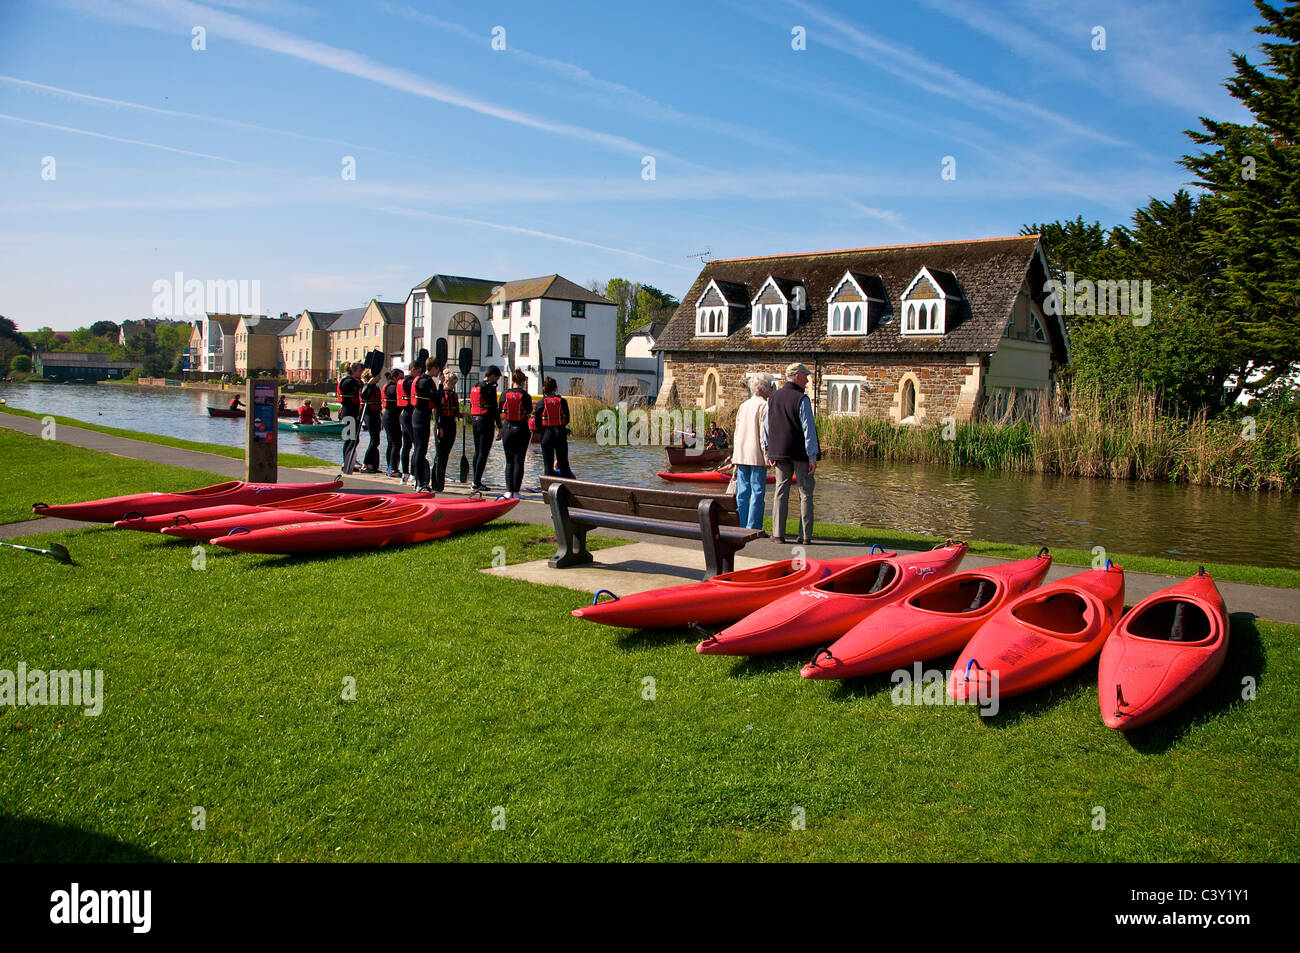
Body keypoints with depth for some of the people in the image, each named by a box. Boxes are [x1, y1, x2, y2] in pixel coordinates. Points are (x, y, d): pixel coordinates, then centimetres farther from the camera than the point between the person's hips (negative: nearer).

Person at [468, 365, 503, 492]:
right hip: (486, 422, -8)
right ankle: (477, 482, -7)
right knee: (483, 453, -5)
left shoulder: (474, 387, 13)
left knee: (477, 451, 14)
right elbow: (495, 409, -15)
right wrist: (499, 427, -13)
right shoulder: (490, 388, -12)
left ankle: (475, 481, 17)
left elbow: (471, 406, 17)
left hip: (475, 421, 8)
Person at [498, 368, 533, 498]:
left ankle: (509, 490, 4)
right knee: (519, 461, 2)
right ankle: (516, 491, 0)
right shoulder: (526, 396, -8)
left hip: (507, 429, 2)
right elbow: (529, 413, -2)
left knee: (509, 461, 10)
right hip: (521, 429, -2)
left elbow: (500, 410, 5)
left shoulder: (505, 394, -2)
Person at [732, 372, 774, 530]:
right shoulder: (764, 406, -8)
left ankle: (740, 527, 10)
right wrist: (767, 457, -10)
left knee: (742, 492, 9)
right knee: (757, 492, -2)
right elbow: (764, 433, -12)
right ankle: (753, 527, -3)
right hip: (756, 456, -7)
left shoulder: (743, 405, 14)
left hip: (741, 455, 7)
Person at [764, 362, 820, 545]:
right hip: (801, 454, -5)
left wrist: (769, 452, 18)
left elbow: (767, 428, 12)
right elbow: (808, 429, -13)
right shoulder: (801, 399, -12)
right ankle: (805, 535, 3)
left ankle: (778, 533, 7)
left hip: (780, 453, 5)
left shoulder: (773, 398, 8)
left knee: (781, 491, 9)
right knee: (805, 493, 3)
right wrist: (812, 457, -11)